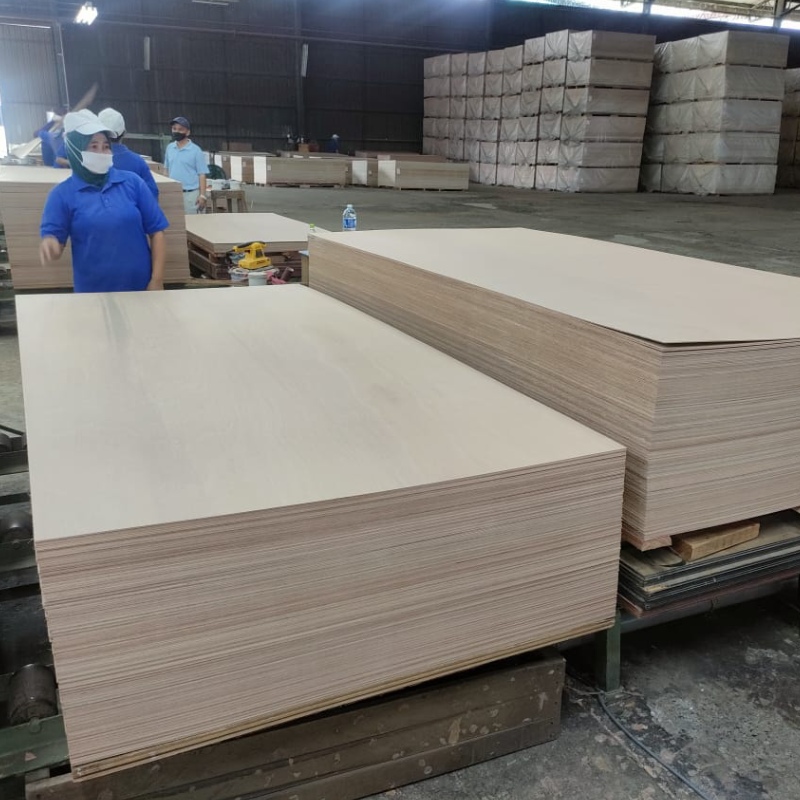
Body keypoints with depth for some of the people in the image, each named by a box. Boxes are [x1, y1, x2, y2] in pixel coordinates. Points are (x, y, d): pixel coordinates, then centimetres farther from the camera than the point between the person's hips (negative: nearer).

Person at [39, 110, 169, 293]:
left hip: (141, 288, 1)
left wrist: (157, 280, -5)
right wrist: (49, 245, -28)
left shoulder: (132, 182, 0)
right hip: (92, 292, -1)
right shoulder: (62, 194, -1)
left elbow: (156, 231, 1)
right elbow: (52, 237, -4)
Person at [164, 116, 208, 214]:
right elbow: (167, 170, 18)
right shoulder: (169, 148, 8)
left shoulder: (195, 150, -7)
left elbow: (202, 174, -7)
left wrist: (202, 195, -14)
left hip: (190, 194, -5)